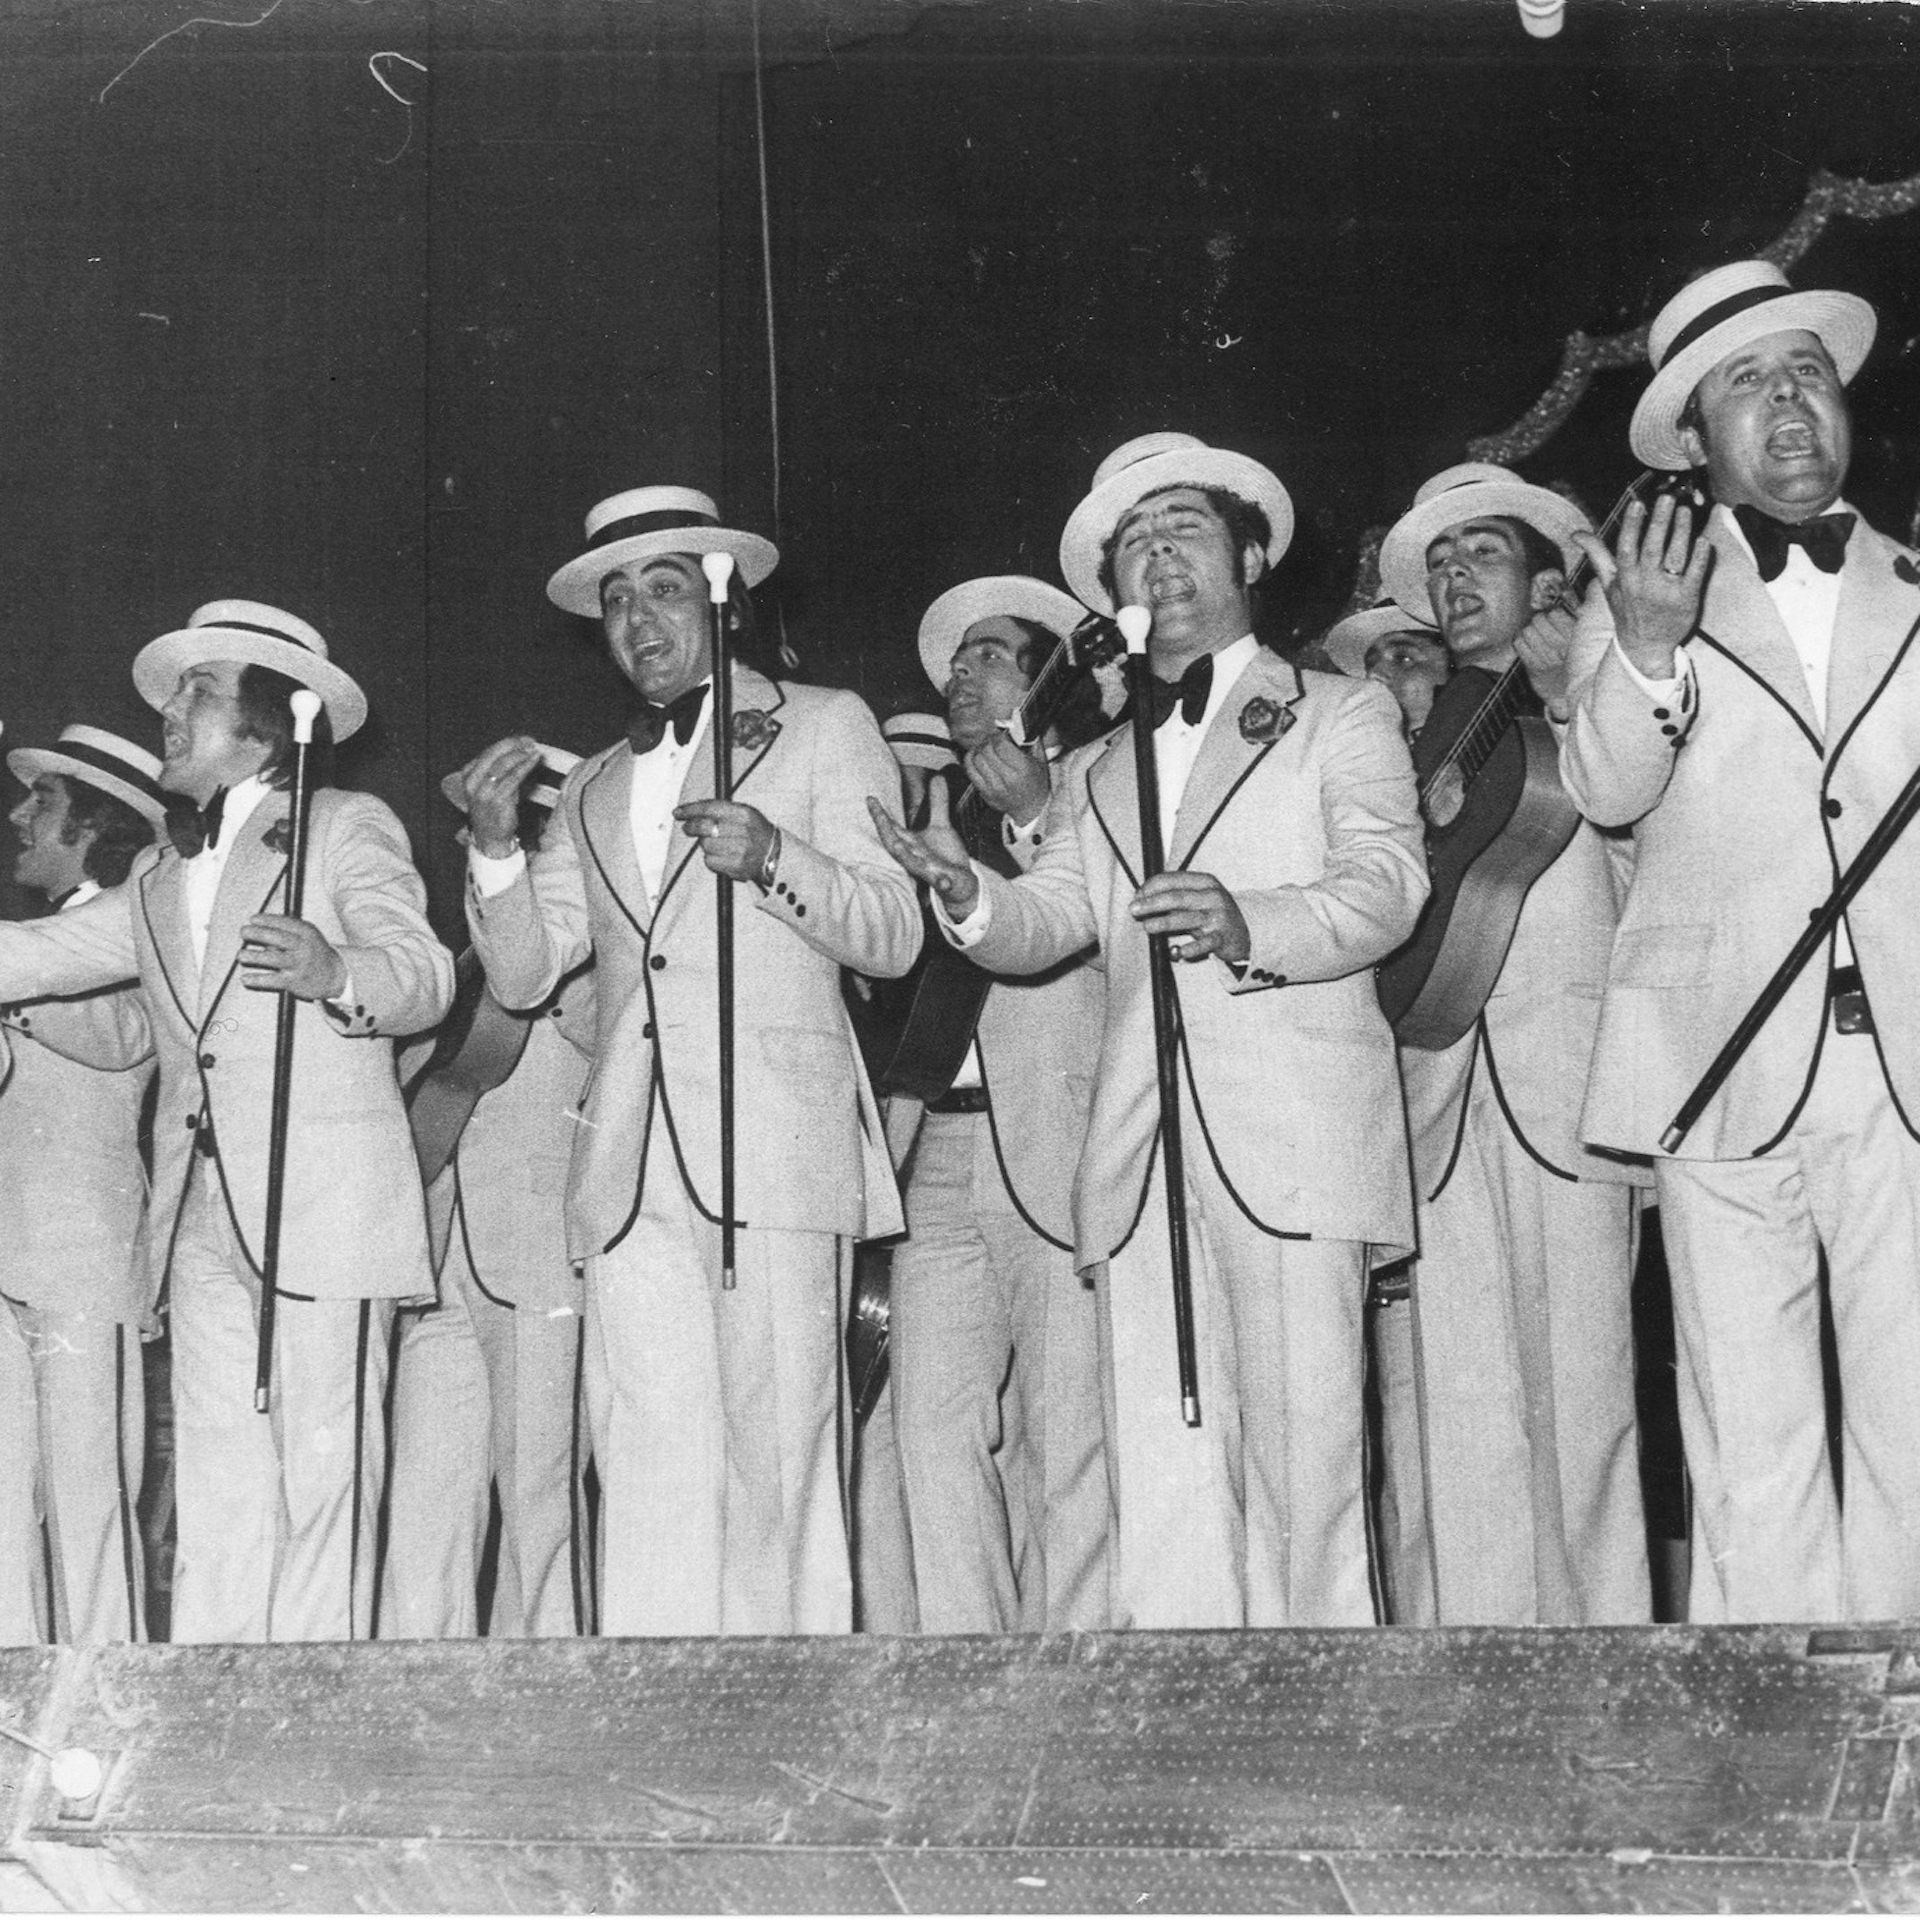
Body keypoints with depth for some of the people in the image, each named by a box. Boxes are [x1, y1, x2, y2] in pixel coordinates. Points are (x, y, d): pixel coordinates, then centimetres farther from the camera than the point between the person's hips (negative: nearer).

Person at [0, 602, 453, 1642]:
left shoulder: (347, 826, 7)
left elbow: (422, 971, -7)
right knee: (212, 1486, 1)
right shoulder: (160, 878, 26)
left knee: (321, 1469, -8)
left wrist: (336, 972, -28)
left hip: (326, 1204, -6)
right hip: (202, 1220, 6)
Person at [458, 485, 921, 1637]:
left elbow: (896, 935, 4)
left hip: (776, 1149, -4)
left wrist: (773, 859, -14)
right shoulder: (593, 788, 24)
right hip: (632, 1166, 4)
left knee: (779, 1462, -8)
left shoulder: (824, 726, 11)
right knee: (649, 1472, -4)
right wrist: (496, 845, 1)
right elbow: (523, 976, 18)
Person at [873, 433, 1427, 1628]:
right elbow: (1045, 923, 14)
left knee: (1303, 1469, -9)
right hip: (1142, 1164, 4)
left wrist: (1251, 924, -21)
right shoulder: (1097, 775, 28)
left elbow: (1387, 884, -1)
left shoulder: (1341, 716, 14)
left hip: (1295, 1138, -4)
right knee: (1160, 1492, -4)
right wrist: (968, 892, -9)